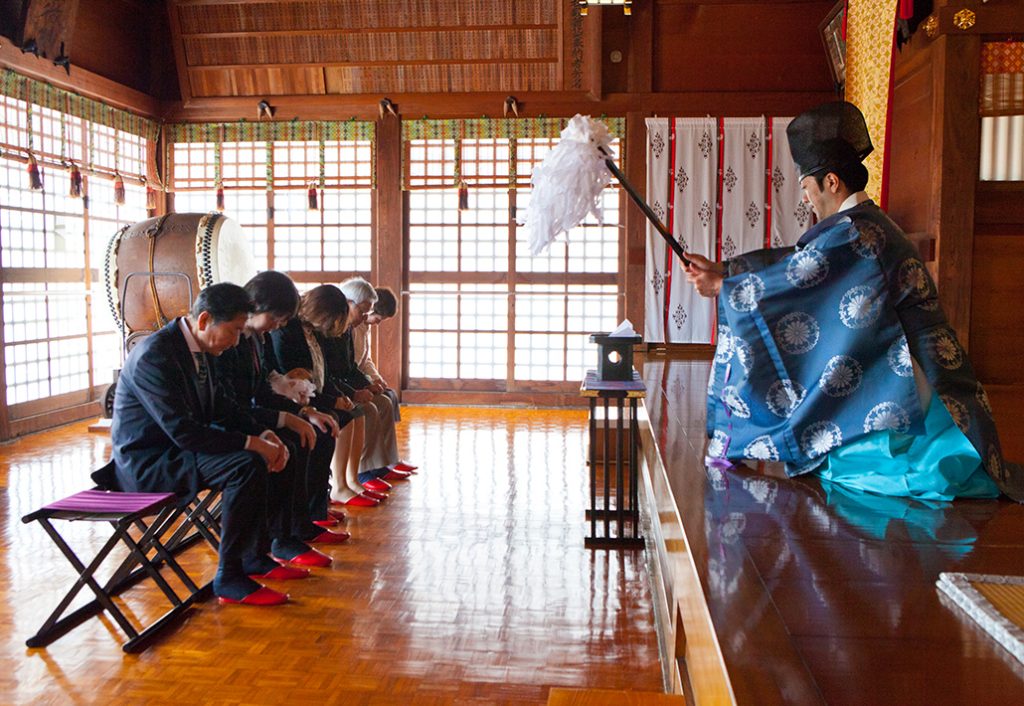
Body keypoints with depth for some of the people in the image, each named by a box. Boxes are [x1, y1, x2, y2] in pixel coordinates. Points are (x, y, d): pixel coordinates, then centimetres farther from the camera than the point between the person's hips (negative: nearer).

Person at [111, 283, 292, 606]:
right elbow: (183, 432, -29)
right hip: (145, 462, -10)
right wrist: (251, 443, -26)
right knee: (247, 465, -26)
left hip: (175, 449, 10)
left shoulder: (194, 347, 5)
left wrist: (263, 433, -3)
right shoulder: (155, 355, -24)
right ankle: (229, 577, -17)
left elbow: (220, 404, 13)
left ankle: (253, 556, 15)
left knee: (262, 456, 9)